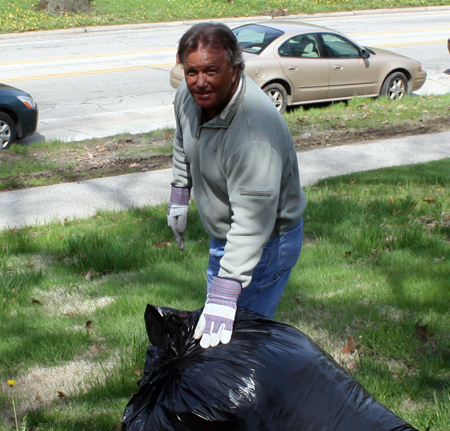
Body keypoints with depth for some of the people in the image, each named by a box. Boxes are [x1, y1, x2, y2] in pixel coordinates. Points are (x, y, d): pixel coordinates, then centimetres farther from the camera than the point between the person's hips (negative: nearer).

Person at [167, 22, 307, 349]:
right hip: (222, 234, 9)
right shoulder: (189, 95, -12)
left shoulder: (256, 131, -39)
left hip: (265, 242, -9)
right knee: (211, 315, 24)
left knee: (237, 332, -6)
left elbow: (252, 220, -42)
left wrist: (225, 293, -47)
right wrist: (179, 195, 19)